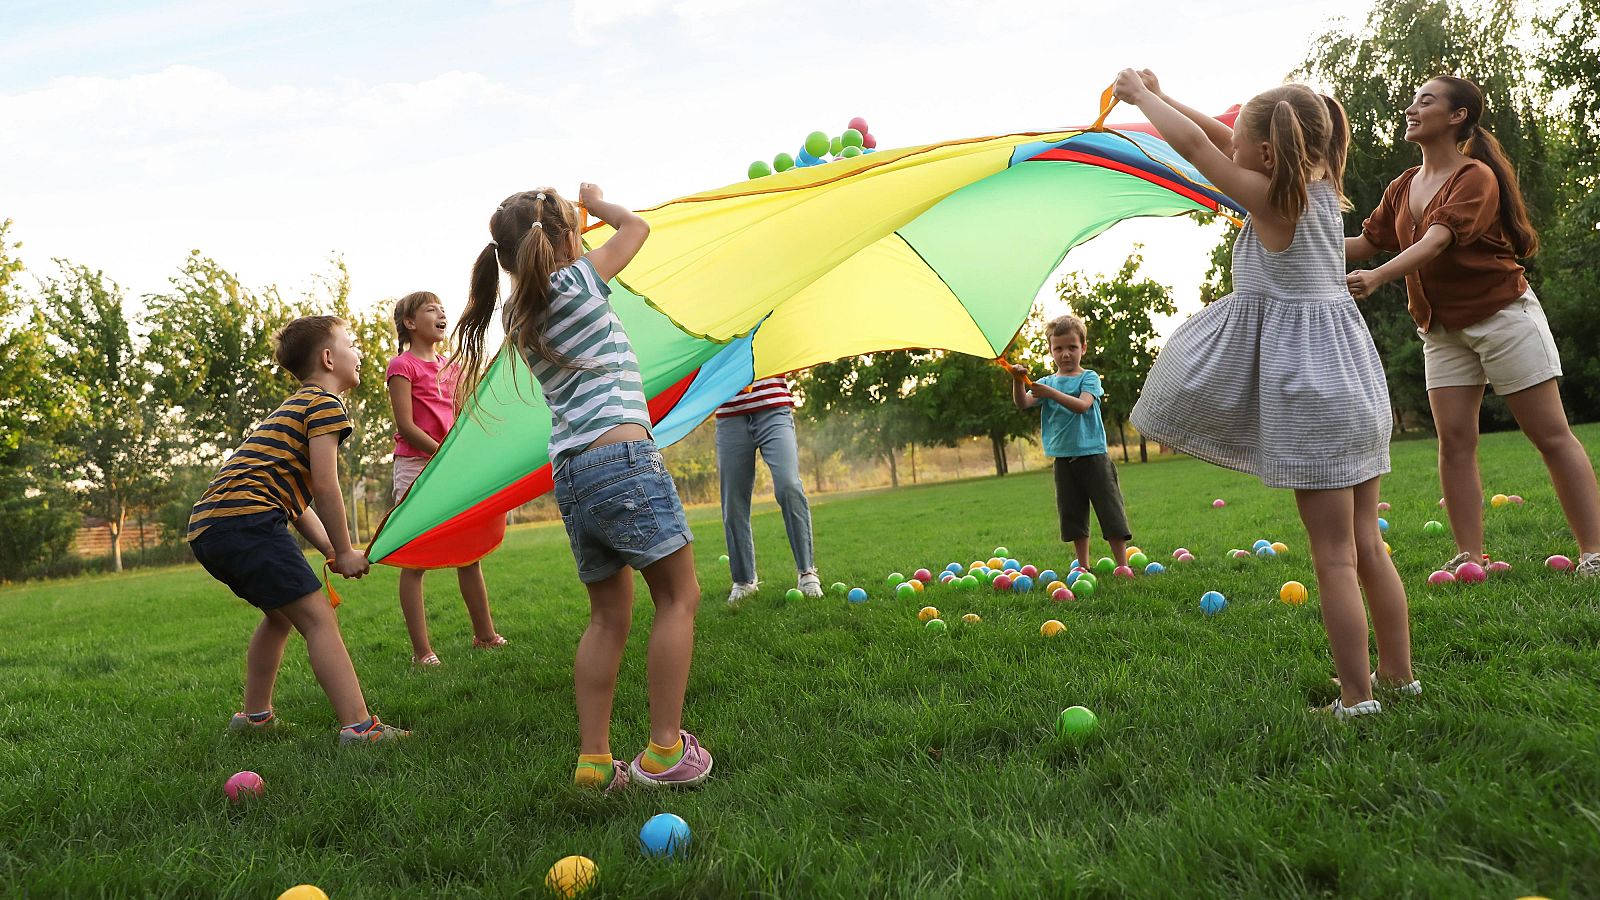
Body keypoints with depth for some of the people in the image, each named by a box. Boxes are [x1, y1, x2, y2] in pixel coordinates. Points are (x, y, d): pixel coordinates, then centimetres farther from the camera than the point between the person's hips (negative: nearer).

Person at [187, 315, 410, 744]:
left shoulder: (292, 407, 30)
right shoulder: (326, 403, 0)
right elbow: (324, 487, -10)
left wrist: (332, 552, 17)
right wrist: (345, 553, 0)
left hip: (206, 526, 10)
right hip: (245, 519, -10)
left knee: (281, 613, 26)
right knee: (318, 617, -13)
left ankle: (254, 715, 34)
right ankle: (359, 727, -21)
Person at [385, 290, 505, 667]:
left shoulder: (448, 366, 15)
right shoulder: (402, 365, -5)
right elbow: (406, 426, -12)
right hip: (415, 466, -7)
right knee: (415, 560, -3)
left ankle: (485, 635, 19)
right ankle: (422, 650, 1)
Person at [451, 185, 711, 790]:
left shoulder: (520, 316, 17)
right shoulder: (577, 281, -1)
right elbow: (635, 227, 14)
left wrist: (571, 212, 42)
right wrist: (594, 201, 32)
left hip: (570, 475, 8)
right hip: (623, 456, -8)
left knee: (608, 617, 13)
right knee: (678, 597, 0)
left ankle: (593, 761, 11)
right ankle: (665, 751, -2)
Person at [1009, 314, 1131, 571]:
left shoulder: (1089, 377, -1)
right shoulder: (1047, 382, 9)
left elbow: (1082, 405, -20)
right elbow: (1023, 404, -7)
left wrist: (1050, 392, -32)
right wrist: (1018, 381, -26)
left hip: (1093, 455, -4)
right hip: (1063, 459, 4)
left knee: (1110, 511, -1)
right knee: (1073, 516, 9)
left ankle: (1123, 565, 4)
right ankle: (1084, 567, 19)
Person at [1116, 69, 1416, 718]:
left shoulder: (1271, 199, -12)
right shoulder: (1322, 186, 10)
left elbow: (1194, 143, -8)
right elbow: (1219, 138, 18)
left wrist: (1141, 95, 6)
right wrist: (1158, 97, 20)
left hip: (1309, 387, -8)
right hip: (1354, 379, 8)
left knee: (1334, 557, -2)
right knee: (1366, 548, 15)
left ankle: (1358, 698, 5)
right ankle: (1399, 675, 23)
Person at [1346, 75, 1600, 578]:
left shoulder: (1476, 177, -14)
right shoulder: (1404, 187, 9)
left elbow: (1436, 241, -29)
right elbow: (1365, 243, 9)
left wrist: (1376, 277, -44)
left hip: (1503, 314, -7)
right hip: (1442, 328, 7)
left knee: (1551, 435, -2)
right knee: (1454, 439, -2)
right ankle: (1470, 557, 1)